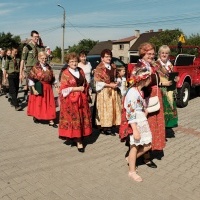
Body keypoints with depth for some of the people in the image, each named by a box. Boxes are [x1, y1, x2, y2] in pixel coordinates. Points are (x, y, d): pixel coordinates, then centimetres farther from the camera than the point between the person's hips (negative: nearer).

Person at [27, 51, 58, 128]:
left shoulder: (48, 67, 6)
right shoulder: (35, 68, -9)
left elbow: (52, 78, 14)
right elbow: (31, 79, -11)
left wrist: (55, 85, 5)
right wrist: (34, 90, -16)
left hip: (48, 89, 4)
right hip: (39, 89, -4)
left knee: (49, 104, 3)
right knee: (37, 104, 11)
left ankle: (51, 121, 9)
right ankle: (35, 117, 35)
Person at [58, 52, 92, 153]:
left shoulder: (80, 71, 11)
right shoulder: (65, 73, -7)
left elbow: (85, 83, 21)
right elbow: (64, 89, -13)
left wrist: (84, 90, 5)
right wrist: (77, 88, -14)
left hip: (82, 99, 6)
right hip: (70, 100, -6)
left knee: (83, 118, 7)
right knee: (74, 119, -2)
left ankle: (79, 137, 21)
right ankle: (78, 141, 3)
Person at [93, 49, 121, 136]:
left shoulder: (113, 67, 12)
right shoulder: (99, 68, -9)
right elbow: (98, 82, -12)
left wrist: (115, 84, -1)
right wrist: (109, 85, -16)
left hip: (113, 90, 6)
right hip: (104, 91, -6)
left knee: (113, 109, 7)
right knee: (104, 109, -3)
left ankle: (110, 126, 15)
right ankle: (103, 128, 6)